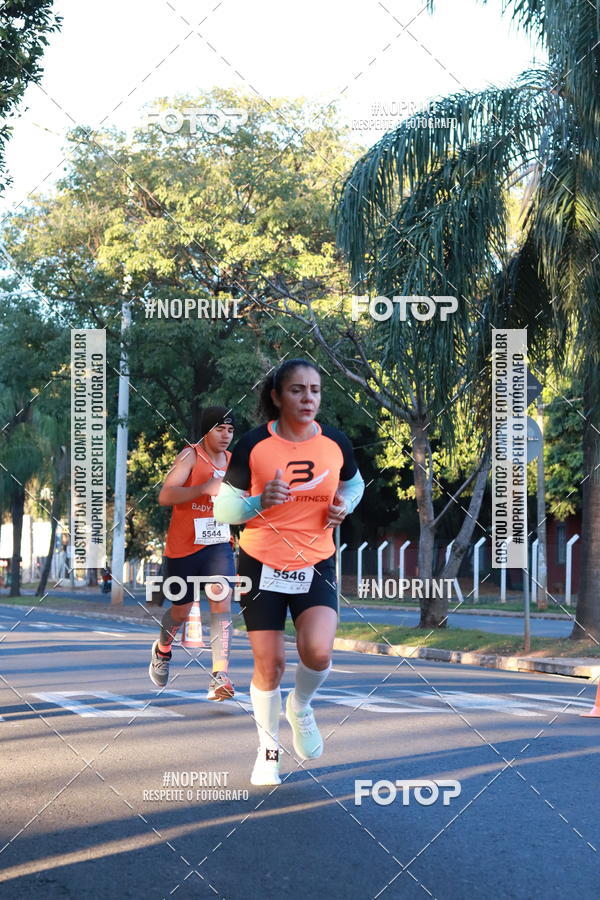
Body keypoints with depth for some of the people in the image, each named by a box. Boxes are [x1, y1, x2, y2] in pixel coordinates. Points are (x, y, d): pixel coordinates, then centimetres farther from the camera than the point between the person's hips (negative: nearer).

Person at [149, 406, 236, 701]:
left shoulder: (232, 461, 8)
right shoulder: (191, 456, -11)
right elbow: (164, 496, -23)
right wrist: (204, 489, -34)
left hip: (218, 546, 4)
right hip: (183, 547, -4)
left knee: (222, 602, -17)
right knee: (181, 611, 10)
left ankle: (220, 677, -23)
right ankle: (162, 649, 44)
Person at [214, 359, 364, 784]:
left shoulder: (336, 443, -1)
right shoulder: (254, 445, -10)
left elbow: (354, 483, 20)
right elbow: (223, 507, -5)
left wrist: (344, 505, -2)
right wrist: (260, 502, -24)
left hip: (316, 566, 1)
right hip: (262, 566, -1)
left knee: (317, 653, -20)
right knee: (269, 664, 1)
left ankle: (301, 706, 15)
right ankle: (269, 750, 25)